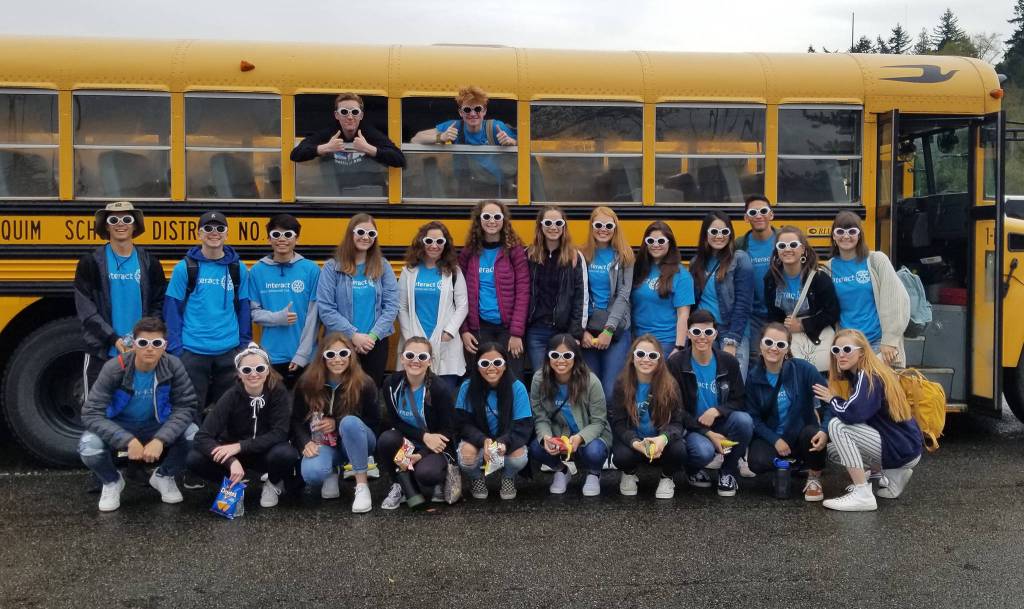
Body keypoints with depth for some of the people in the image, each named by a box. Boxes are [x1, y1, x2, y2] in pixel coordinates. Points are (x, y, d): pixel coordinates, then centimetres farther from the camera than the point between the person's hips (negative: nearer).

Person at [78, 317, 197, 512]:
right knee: (89, 447, -32)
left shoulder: (173, 366, -20)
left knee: (195, 435, -26)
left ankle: (163, 477, 6)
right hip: (119, 427, -1)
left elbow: (185, 407, -19)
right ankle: (112, 482, 4)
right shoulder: (114, 368, -25)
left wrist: (160, 439, -35)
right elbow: (91, 414, -27)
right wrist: (128, 440, -39)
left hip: (155, 426, 1)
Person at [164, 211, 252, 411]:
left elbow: (243, 310, 8)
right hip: (193, 352, -2)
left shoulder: (239, 269, 3)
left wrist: (245, 346, 5)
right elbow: (172, 311, -2)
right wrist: (175, 349, -7)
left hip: (229, 352, 2)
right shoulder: (185, 268, -3)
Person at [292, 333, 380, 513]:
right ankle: (331, 474, 9)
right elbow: (296, 419, 0)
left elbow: (375, 421, -9)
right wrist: (305, 443, -20)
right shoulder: (306, 383, -8)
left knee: (350, 422, -37)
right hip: (323, 443, 1)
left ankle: (362, 486, -25)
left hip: (357, 442, -1)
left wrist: (337, 424, -18)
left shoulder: (364, 384, -15)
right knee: (312, 474, -32)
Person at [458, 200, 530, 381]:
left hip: (507, 326, -2)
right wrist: (464, 330, -1)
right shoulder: (468, 253, 6)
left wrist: (517, 332, -11)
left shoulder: (514, 251, -2)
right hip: (479, 328, 2)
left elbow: (523, 293, -6)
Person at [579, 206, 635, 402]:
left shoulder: (623, 257, 3)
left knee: (611, 391, -8)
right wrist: (582, 330, -6)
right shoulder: (582, 256, 6)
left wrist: (609, 329, -12)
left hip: (616, 331, -1)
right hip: (587, 330, 1)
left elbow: (623, 296, -4)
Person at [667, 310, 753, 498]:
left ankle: (728, 472, -3)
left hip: (720, 424, 3)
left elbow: (739, 400, 1)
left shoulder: (729, 362, -1)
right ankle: (693, 470, 6)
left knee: (744, 420, -28)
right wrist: (708, 433, -19)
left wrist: (716, 411, -21)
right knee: (704, 451, -35)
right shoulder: (675, 363, -10)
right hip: (691, 428, -3)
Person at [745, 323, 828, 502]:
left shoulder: (803, 369, -12)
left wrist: (825, 430, -32)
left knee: (813, 433, -35)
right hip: (770, 436, 1)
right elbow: (753, 417, -3)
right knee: (758, 463, -29)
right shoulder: (753, 377, -4)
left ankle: (814, 478, -3)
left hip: (801, 433, -1)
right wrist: (775, 440, -17)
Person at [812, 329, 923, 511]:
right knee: (833, 451, 14)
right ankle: (893, 474, 15)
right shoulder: (855, 375, 10)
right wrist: (824, 434, -4)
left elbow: (852, 413, -31)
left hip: (903, 450, -10)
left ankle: (862, 495, -18)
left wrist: (832, 399, -12)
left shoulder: (869, 377, -18)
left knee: (837, 425, -20)